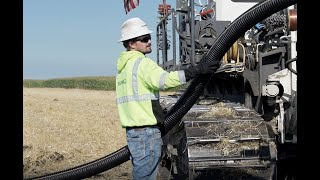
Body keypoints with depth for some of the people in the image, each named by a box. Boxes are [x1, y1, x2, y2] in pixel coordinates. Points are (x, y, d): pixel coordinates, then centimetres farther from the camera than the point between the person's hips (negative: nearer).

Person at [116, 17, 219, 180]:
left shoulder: (124, 65, 19)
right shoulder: (141, 63, -12)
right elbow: (165, 80, -30)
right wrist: (197, 71, -34)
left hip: (132, 129, 10)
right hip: (147, 130, -10)